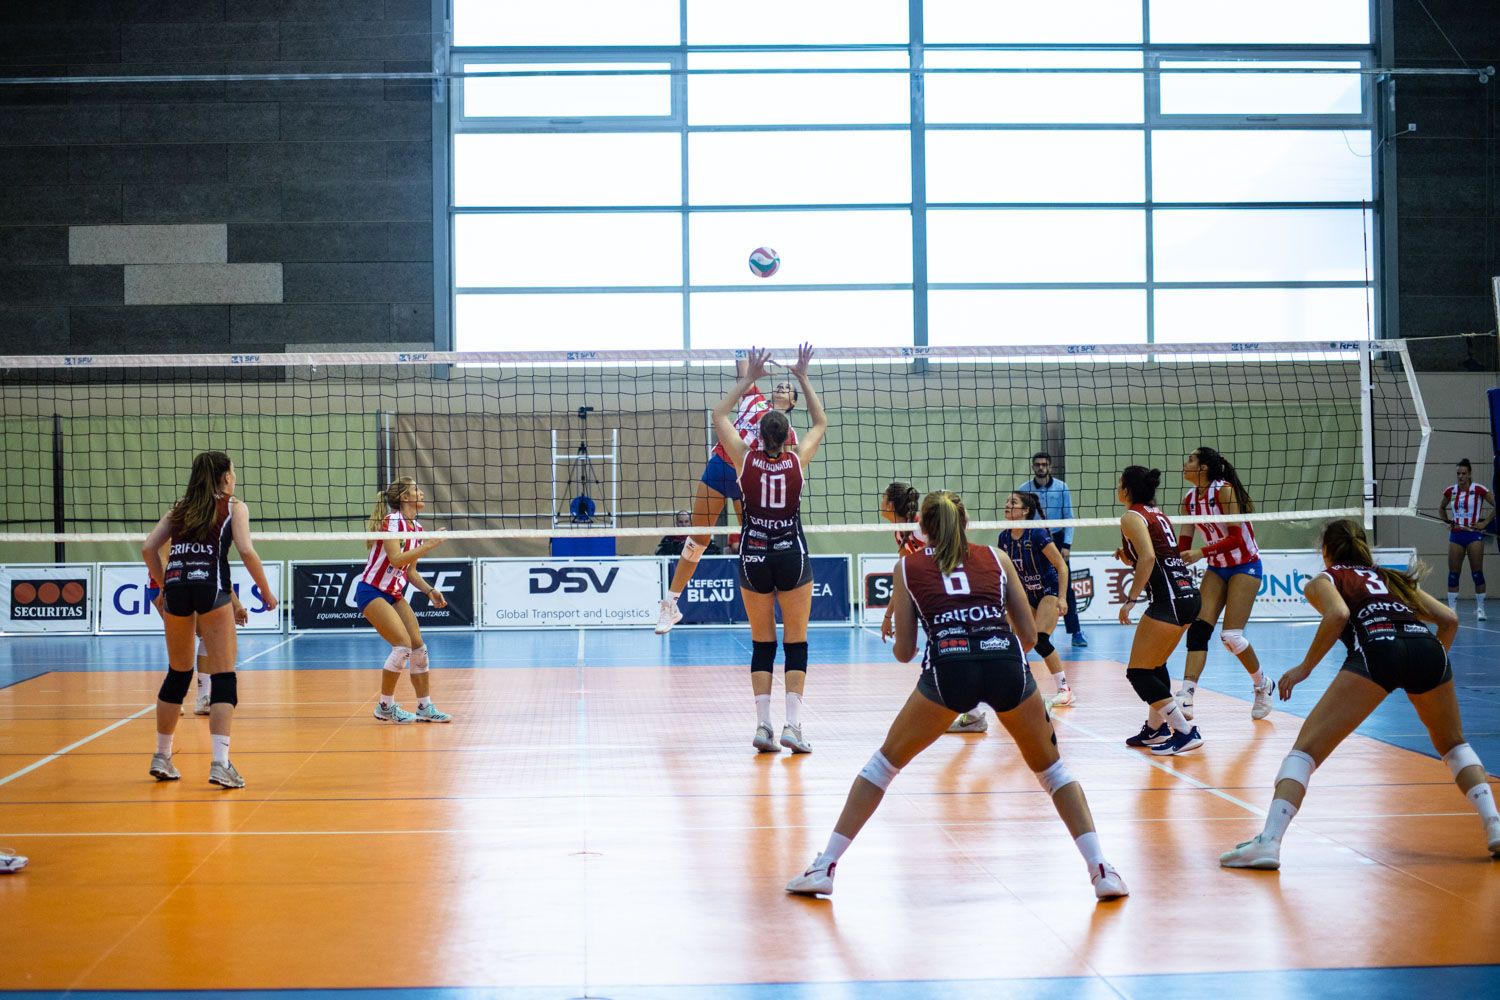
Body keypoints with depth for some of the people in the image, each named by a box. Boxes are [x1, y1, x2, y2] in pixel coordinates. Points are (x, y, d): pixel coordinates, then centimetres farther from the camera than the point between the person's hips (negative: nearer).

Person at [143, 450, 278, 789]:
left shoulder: (180, 508, 21)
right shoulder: (234, 507, 9)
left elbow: (148, 548, 13)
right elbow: (246, 551, -4)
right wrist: (267, 592, 4)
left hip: (175, 583, 5)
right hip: (210, 586, -5)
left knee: (178, 673, 19)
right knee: (224, 677, -3)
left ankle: (161, 758, 25)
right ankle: (220, 763, -14)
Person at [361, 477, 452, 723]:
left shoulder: (417, 528, 9)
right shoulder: (391, 521, -15)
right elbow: (396, 559, -26)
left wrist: (430, 591, 1)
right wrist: (429, 545, -25)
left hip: (395, 594, 8)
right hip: (371, 591, -8)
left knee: (419, 647, 3)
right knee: (403, 645, -17)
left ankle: (425, 707, 12)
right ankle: (385, 706, -4)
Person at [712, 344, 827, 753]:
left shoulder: (745, 458, -5)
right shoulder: (798, 459, -5)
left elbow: (720, 415, 10)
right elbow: (821, 422, 13)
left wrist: (748, 377, 13)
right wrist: (803, 378, 14)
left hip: (754, 557, 1)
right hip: (792, 556, -1)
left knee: (762, 643, 8)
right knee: (796, 642, 3)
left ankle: (763, 725, 1)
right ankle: (792, 725, -5)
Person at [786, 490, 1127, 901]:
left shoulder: (908, 566, 20)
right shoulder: (996, 557, 23)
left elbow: (904, 652, 19)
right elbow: (1028, 635, 21)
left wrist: (905, 647, 43)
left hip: (949, 666, -1)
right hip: (1008, 665, 1)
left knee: (885, 762, 18)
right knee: (1051, 767, 23)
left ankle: (824, 868, 15)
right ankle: (1102, 870, 11)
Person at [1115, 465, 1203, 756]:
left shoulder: (1131, 517, -7)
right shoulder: (1158, 514, 19)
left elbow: (1148, 557, -22)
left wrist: (1130, 599, -21)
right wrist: (1128, 557, 14)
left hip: (1169, 598, -10)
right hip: (1188, 593, 10)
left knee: (1138, 672, -5)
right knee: (1155, 665, 23)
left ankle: (1185, 732, -9)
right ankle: (1156, 728, 29)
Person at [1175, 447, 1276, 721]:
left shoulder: (1224, 490, -19)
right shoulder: (1190, 499, 3)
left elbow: (1235, 538, -23)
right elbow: (1184, 545, 4)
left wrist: (1202, 552, -32)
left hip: (1245, 566, -7)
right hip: (1217, 568, 7)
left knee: (1231, 635, -13)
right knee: (1198, 629, -11)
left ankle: (1263, 685, 14)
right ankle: (1185, 697, -19)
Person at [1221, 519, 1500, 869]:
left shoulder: (1323, 580, 23)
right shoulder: (1392, 577, 36)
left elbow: (1338, 614, -1)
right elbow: (1449, 619, 25)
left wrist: (1305, 667, 5)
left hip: (1376, 648, -4)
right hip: (1427, 646, 4)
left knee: (1306, 748, -1)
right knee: (1454, 745, 29)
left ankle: (1268, 842, -18)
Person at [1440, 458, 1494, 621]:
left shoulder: (1478, 490, -7)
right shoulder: (1451, 491, 6)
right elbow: (1442, 508, 24)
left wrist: (1485, 522, -9)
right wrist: (1447, 522, 9)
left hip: (1474, 534, -4)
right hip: (1455, 535, 4)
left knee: (1477, 573, -3)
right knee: (1453, 574, 2)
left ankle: (1480, 609, 6)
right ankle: (1452, 609, 8)